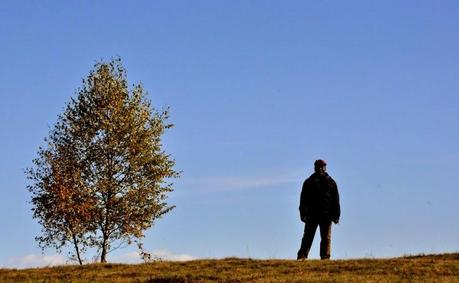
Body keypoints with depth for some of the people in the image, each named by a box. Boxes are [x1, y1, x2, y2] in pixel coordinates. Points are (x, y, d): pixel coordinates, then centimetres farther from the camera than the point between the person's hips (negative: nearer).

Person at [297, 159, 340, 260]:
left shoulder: (331, 182, 10)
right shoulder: (309, 182, 9)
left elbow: (335, 200, 9)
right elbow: (303, 199, 5)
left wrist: (336, 215, 2)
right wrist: (303, 213, -6)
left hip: (326, 215, 1)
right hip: (311, 215, -1)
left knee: (326, 238, 0)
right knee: (308, 237, -1)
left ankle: (325, 257, 3)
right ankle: (302, 256, -2)